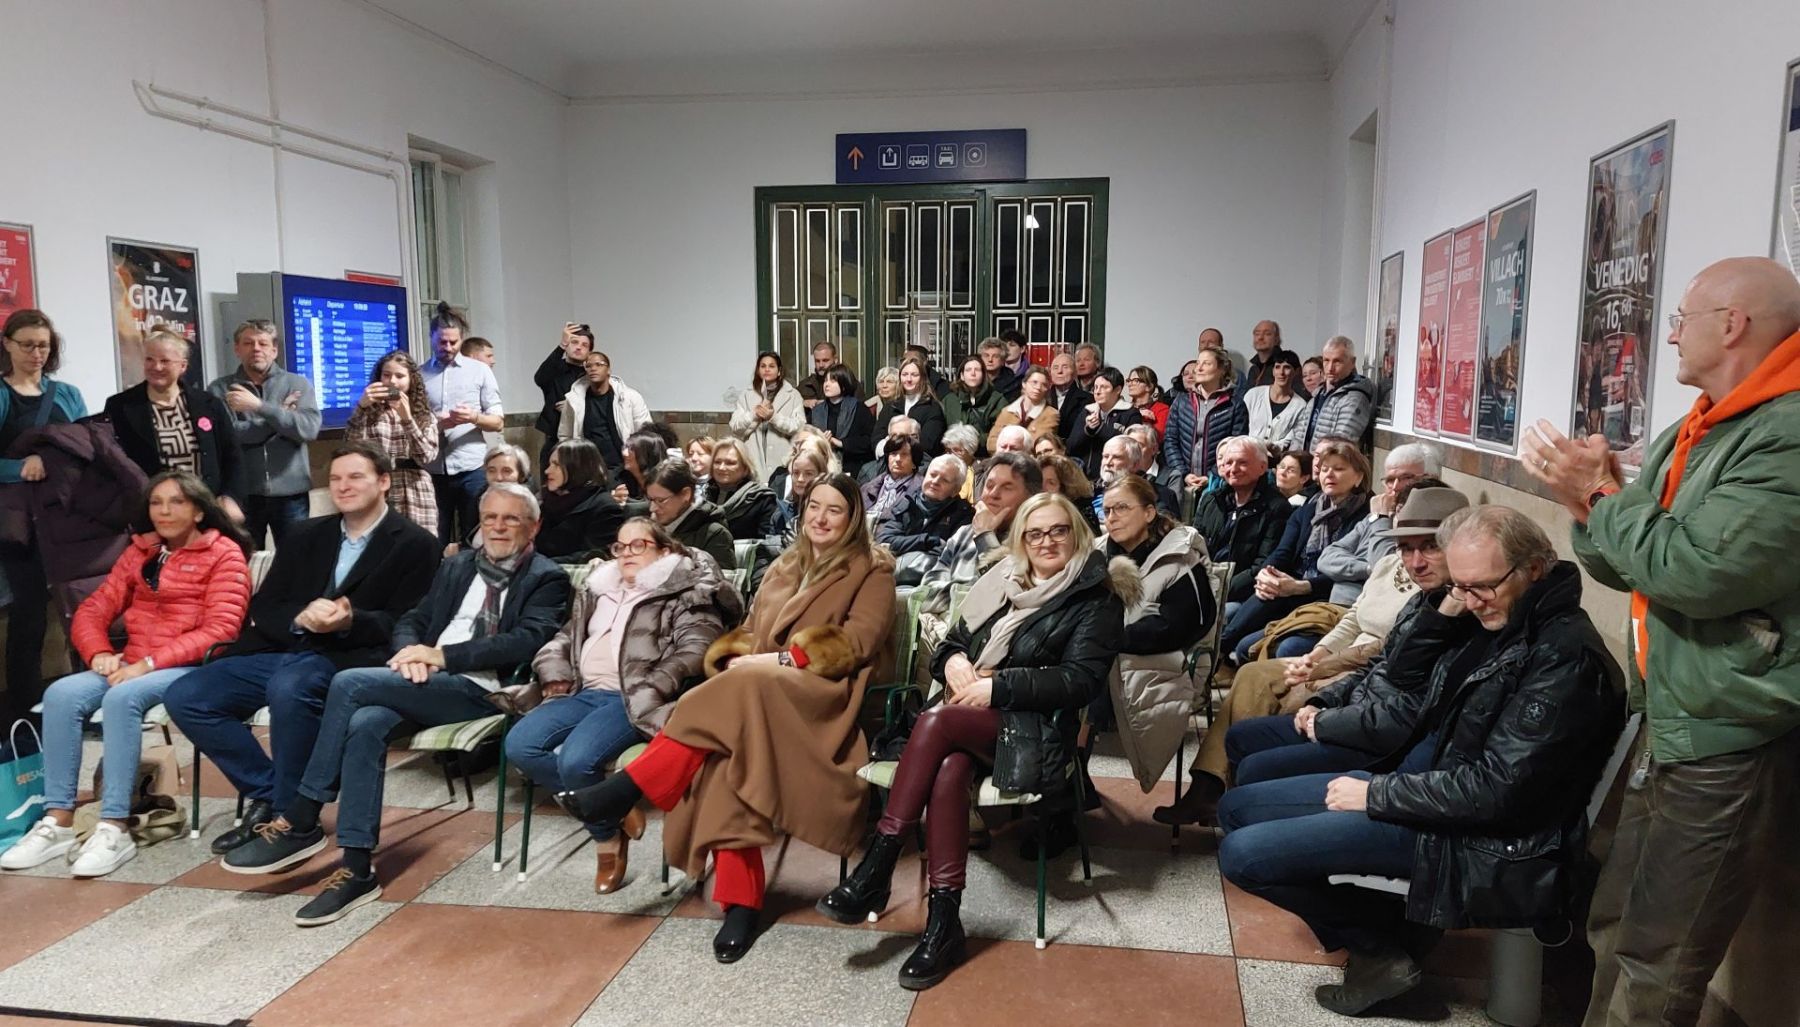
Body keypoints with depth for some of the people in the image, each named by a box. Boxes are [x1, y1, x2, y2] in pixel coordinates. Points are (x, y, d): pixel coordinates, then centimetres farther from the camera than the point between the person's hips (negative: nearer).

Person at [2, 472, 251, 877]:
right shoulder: (139, 552, 19)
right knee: (61, 694, -20)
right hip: (132, 667, 6)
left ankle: (115, 828, -30)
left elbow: (220, 630, -12)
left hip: (192, 669, -6)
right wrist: (99, 654, -7)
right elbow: (94, 610, 14)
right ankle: (58, 822, -18)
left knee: (122, 698, -33)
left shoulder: (223, 553, -1)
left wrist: (148, 663, -19)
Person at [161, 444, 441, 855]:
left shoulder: (415, 544, 0)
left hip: (350, 657, -6)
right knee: (184, 697, -9)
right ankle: (266, 793, 1)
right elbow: (262, 608, 13)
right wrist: (301, 617, -11)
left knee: (288, 687, -37)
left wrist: (349, 621, -24)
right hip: (284, 651, 7)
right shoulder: (307, 535, 18)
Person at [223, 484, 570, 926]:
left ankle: (299, 823, -11)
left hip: (481, 691, -6)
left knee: (350, 683, -21)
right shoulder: (456, 567, 23)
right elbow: (411, 620, 20)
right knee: (364, 724, -27)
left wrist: (442, 655, -15)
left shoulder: (547, 579, 3)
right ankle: (357, 869, -22)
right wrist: (411, 652, -5)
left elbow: (527, 641, -13)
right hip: (428, 685, 6)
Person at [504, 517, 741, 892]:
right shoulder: (598, 587, 24)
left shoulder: (685, 593, 3)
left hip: (633, 700, -7)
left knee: (576, 759, -30)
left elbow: (695, 651, -10)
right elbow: (566, 636, 30)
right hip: (585, 692, 7)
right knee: (519, 745, -16)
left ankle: (609, 834, 0)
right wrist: (554, 673, 9)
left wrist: (648, 693, -21)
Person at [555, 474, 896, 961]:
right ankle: (741, 902, -28)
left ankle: (628, 788, -28)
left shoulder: (873, 570, 9)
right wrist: (736, 659, -4)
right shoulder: (784, 567, 26)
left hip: (823, 699, -4)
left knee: (742, 690, -35)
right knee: (726, 754, -30)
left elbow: (861, 640, -5)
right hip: (759, 694, 5)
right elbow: (749, 632, 21)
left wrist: (781, 659, -14)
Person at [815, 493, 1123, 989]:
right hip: (969, 716, 5)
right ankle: (943, 923, -29)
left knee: (935, 722, -32)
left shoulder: (1097, 600, 2)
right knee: (948, 773, -32)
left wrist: (997, 686, -16)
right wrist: (953, 661, -4)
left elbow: (1081, 681, -11)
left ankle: (876, 869, -27)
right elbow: (950, 642, 21)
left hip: (1033, 729, -5)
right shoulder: (1003, 582, 19)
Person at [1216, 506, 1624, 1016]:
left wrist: (1376, 794, -15)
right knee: (1237, 807, 10)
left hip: (1476, 834, -10)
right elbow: (1411, 678, 19)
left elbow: (1498, 789, -24)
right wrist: (1445, 611, 2)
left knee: (1242, 855, -17)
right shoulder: (1493, 618, 6)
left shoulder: (1565, 655, -21)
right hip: (1421, 781, 10)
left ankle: (1387, 944, 1)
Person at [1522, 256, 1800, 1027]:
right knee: (1615, 932, 19)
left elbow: (1694, 570, -29)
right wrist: (1586, 499, -8)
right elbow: (1623, 568, 12)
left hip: (1730, 742, -9)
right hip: (1669, 726, 9)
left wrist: (1600, 493, -13)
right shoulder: (1689, 435, 11)